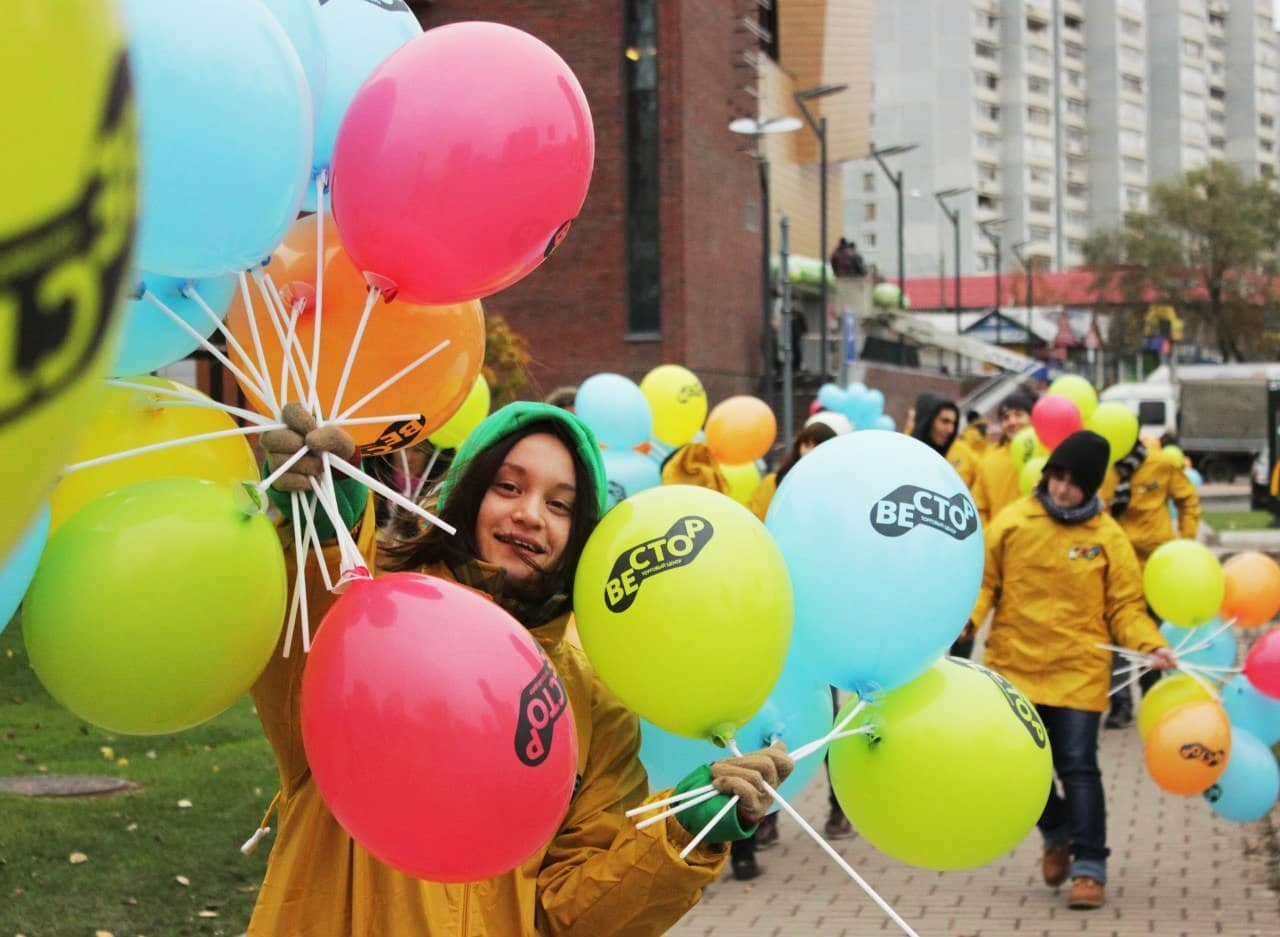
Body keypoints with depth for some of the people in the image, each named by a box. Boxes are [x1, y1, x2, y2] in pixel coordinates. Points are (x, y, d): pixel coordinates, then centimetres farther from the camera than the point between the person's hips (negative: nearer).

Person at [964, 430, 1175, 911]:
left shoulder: (1108, 537, -3)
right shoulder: (1013, 521, -1)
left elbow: (1125, 606, 1)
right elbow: (984, 581, 3)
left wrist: (1151, 646, -15)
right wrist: (965, 617, -15)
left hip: (1078, 669, -2)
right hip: (1014, 664, 2)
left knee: (1078, 768, -7)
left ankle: (1089, 868, 2)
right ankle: (1057, 834, 40)